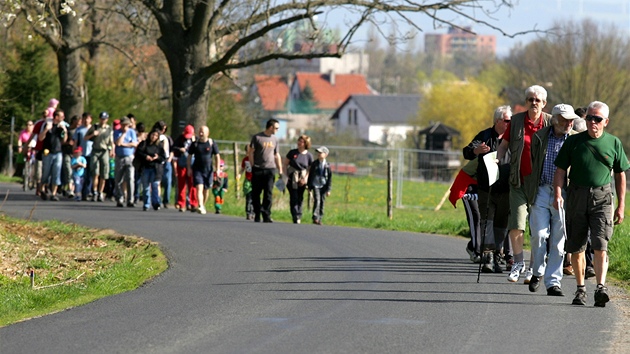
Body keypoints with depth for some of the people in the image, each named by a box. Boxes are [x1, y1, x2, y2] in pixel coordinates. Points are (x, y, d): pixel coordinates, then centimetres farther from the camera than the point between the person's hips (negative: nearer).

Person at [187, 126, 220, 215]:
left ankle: (203, 205, 29)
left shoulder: (211, 144, 1)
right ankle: (201, 207, -29)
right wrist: (189, 168, 3)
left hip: (208, 170, 1)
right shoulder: (195, 144, 3)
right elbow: (189, 156, 10)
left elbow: (217, 156, 4)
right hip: (197, 170, -1)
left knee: (206, 189, 10)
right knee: (199, 188, -17)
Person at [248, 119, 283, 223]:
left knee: (269, 193, -5)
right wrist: (253, 166, -4)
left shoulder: (274, 139, 15)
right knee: (256, 193, 2)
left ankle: (266, 215, -5)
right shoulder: (257, 137, -1)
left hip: (270, 169, 3)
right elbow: (250, 152, 1)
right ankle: (257, 214, 13)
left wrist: (280, 171, 15)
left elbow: (277, 156, 20)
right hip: (258, 170, -3)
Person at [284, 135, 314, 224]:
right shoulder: (292, 152, 0)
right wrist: (287, 175, -5)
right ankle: (295, 217, -12)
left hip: (302, 179, 1)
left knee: (300, 199, 6)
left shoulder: (309, 156, 1)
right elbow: (285, 164, 6)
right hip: (292, 179, -1)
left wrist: (305, 179, -9)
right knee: (294, 198, -9)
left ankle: (299, 217, 16)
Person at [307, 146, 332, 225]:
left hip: (323, 187, 1)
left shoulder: (327, 166, 0)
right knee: (317, 200, -16)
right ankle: (315, 218, -16)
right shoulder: (314, 164, 1)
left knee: (322, 202, 3)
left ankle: (320, 219, 11)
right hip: (315, 186, -1)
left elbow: (330, 178, 3)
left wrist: (328, 190, -1)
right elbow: (310, 175, 7)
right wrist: (309, 187, 5)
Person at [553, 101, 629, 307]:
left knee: (600, 245, -15)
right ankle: (580, 289, 19)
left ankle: (601, 288, -22)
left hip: (602, 198, -1)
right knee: (576, 248, 6)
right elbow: (561, 170, 6)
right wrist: (558, 194, -9)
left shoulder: (613, 143, 6)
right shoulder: (573, 142, 5)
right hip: (577, 196, 1)